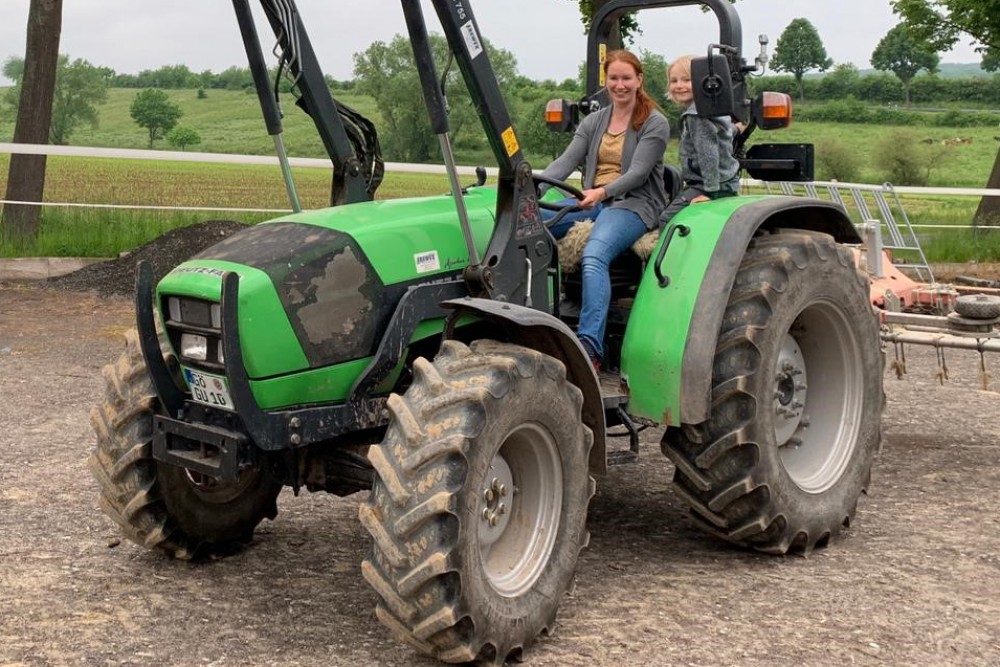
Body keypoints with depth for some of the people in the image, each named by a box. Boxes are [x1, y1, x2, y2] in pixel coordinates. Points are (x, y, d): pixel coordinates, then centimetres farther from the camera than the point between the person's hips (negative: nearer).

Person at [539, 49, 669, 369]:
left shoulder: (654, 123, 1)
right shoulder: (593, 122, 17)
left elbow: (637, 173, -11)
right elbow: (565, 161, 5)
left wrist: (602, 192, -29)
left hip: (634, 203, -6)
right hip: (590, 201, 6)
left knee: (594, 255, -37)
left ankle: (590, 347, -45)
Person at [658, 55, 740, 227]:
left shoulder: (697, 115, -18)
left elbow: (708, 153, -24)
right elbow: (731, 130, 31)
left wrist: (710, 190, -25)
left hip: (711, 186, -11)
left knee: (668, 219, -17)